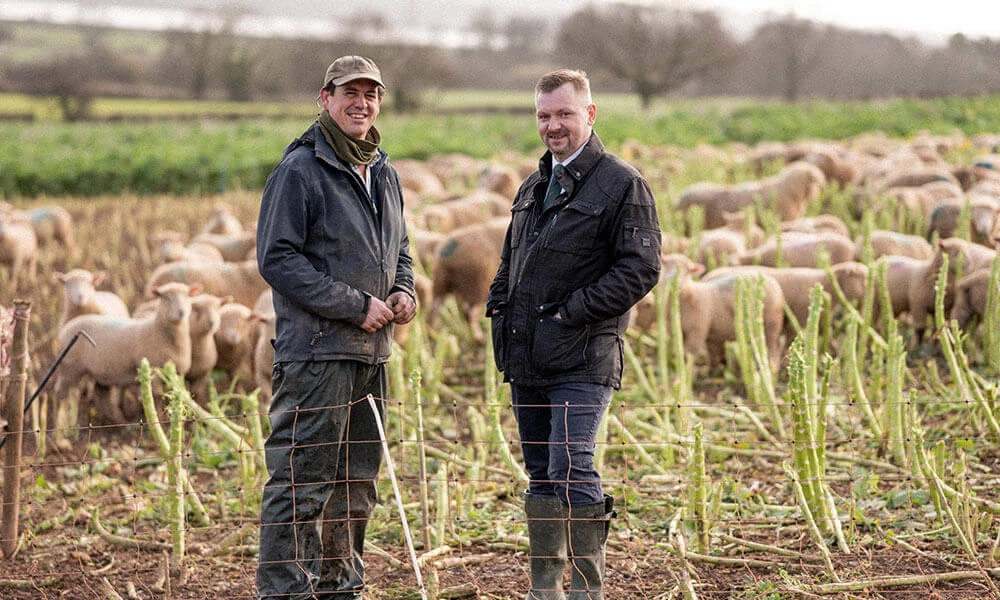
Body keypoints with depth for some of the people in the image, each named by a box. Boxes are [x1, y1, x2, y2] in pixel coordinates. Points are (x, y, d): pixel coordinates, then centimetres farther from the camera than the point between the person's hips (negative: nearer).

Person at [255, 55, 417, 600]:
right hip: (316, 349, -8)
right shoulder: (300, 169, -9)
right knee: (302, 482, -9)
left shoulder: (383, 173, 16)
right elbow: (277, 258, -14)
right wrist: (356, 306, -16)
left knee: (357, 483, 15)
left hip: (372, 352, 8)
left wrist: (404, 292, 5)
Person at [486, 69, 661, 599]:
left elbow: (640, 269, -11)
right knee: (540, 476, 11)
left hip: (581, 361, -7)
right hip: (526, 359, 7)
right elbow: (510, 261, 29)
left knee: (571, 472, -14)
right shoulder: (532, 188, 19)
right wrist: (498, 304, 9)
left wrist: (573, 312, -15)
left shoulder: (622, 185, -4)